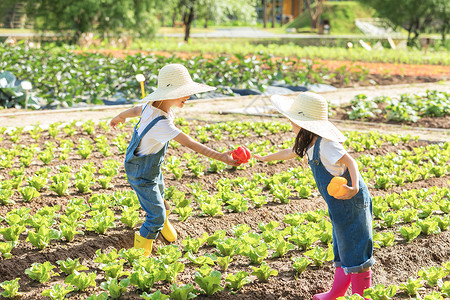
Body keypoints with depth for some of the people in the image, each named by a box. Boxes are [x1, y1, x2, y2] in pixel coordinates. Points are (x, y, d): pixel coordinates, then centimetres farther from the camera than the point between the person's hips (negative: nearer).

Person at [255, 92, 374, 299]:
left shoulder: (324, 144, -23)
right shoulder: (309, 142, 7)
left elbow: (350, 162, -32)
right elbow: (290, 153, 27)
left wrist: (354, 188, -49)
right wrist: (266, 158, 40)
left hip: (351, 202, -10)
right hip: (340, 204, 10)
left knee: (354, 247, -2)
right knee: (341, 246, 19)